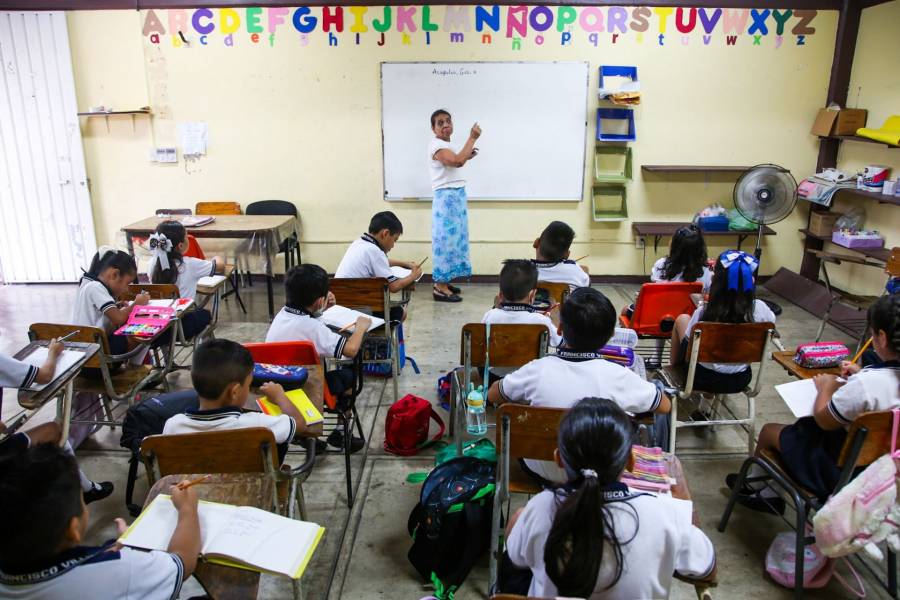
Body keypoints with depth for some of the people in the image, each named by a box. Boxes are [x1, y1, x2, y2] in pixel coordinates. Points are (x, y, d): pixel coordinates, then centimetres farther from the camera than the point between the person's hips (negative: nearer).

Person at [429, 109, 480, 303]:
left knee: (454, 238, 11)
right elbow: (457, 161, -29)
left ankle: (443, 282, 18)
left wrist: (468, 157, 14)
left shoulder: (447, 146, 17)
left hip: (456, 197, 10)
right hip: (447, 198, -10)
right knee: (446, 238, -9)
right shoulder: (436, 145, -15)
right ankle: (440, 288, -6)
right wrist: (472, 138, -21)